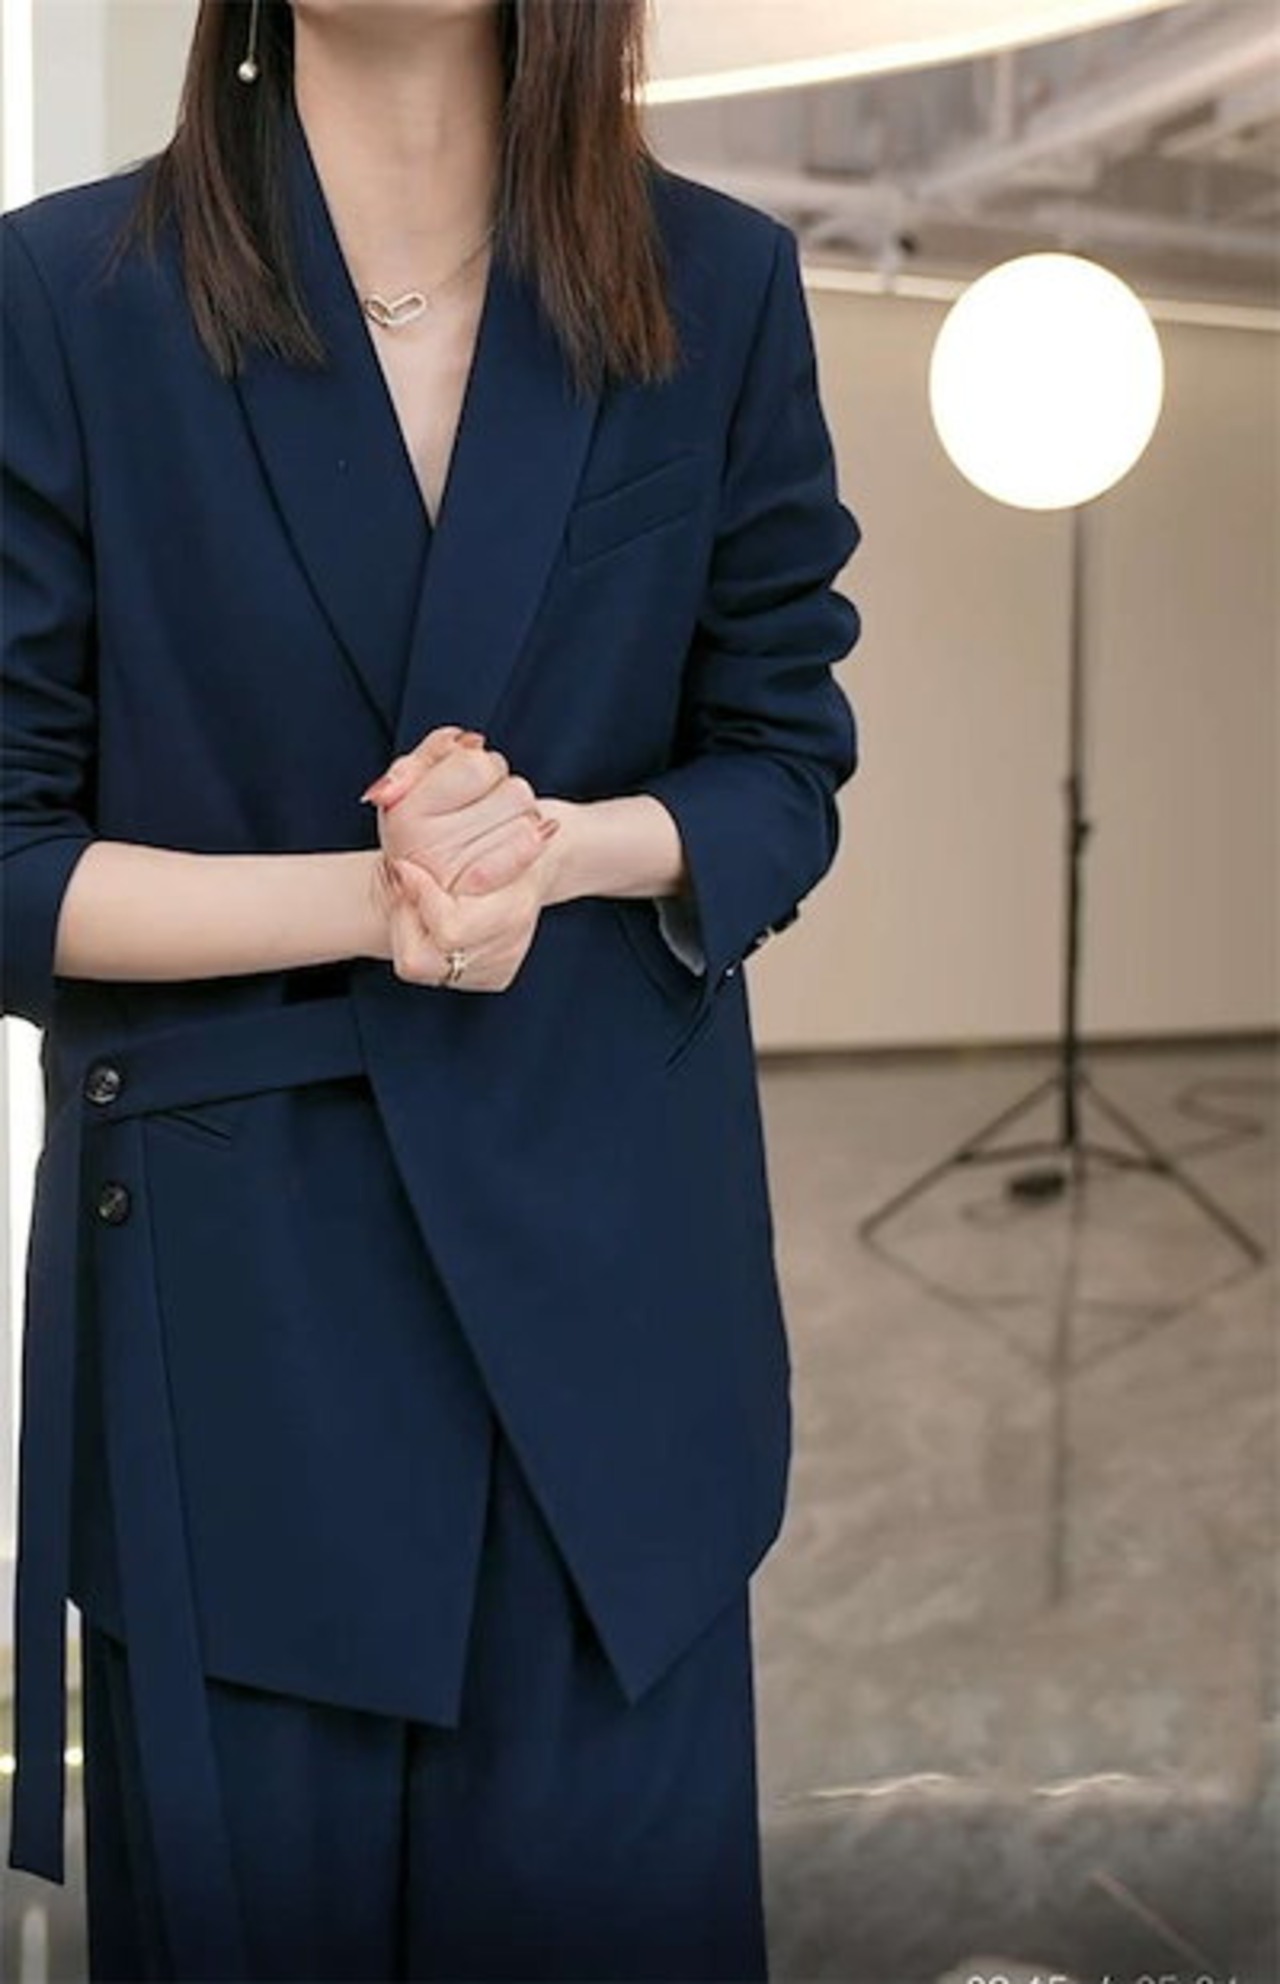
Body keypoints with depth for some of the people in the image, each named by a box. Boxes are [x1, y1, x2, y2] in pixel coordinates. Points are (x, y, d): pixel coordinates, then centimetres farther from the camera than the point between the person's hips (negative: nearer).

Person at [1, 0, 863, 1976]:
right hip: (229, 1289, -1)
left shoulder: (722, 285, 1)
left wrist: (558, 841, -15)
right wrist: (370, 894, -18)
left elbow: (785, 770, 6)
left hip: (609, 1250, 2)